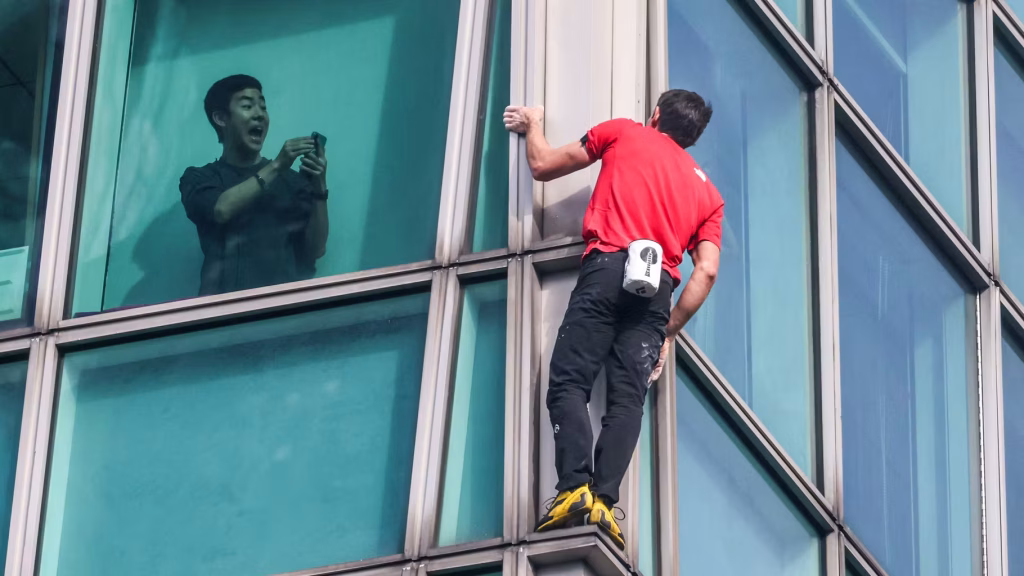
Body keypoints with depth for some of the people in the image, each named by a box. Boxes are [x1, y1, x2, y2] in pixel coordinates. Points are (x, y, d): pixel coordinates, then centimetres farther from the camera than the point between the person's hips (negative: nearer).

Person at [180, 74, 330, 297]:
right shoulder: (199, 178, 14)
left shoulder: (292, 179, 15)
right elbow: (222, 209, -7)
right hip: (226, 302, -1)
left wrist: (319, 190, -5)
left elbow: (315, 249, 7)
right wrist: (276, 166, -7)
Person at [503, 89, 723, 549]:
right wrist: (668, 333, 18)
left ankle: (575, 488, -28)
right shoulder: (707, 192, 24)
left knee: (568, 383, -7)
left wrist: (533, 124, 44)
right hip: (657, 287, 3)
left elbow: (542, 166, 23)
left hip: (607, 269, -3)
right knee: (628, 398, -4)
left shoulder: (622, 133, 18)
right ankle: (603, 500, -22)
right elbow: (706, 271, 11)